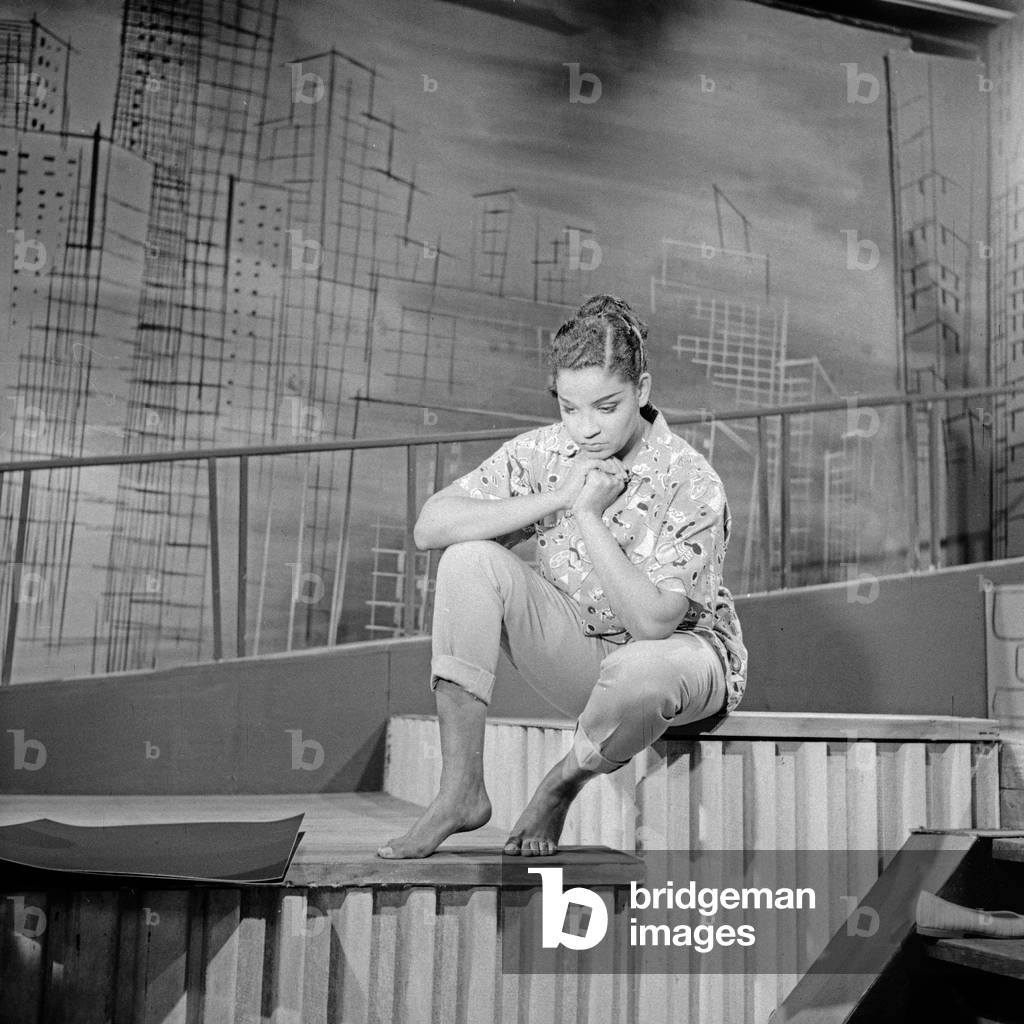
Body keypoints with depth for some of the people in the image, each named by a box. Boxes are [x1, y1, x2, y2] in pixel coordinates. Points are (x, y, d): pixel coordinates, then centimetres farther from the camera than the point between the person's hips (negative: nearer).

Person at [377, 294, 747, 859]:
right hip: (579, 653, 4)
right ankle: (460, 791, -17)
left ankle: (559, 788, -5)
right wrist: (553, 499, -25)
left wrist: (589, 515, -29)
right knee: (470, 561, -21)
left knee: (641, 672, -42)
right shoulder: (543, 453, -9)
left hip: (679, 650, -4)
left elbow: (652, 622, -27)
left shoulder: (691, 484, -22)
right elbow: (430, 525, -18)